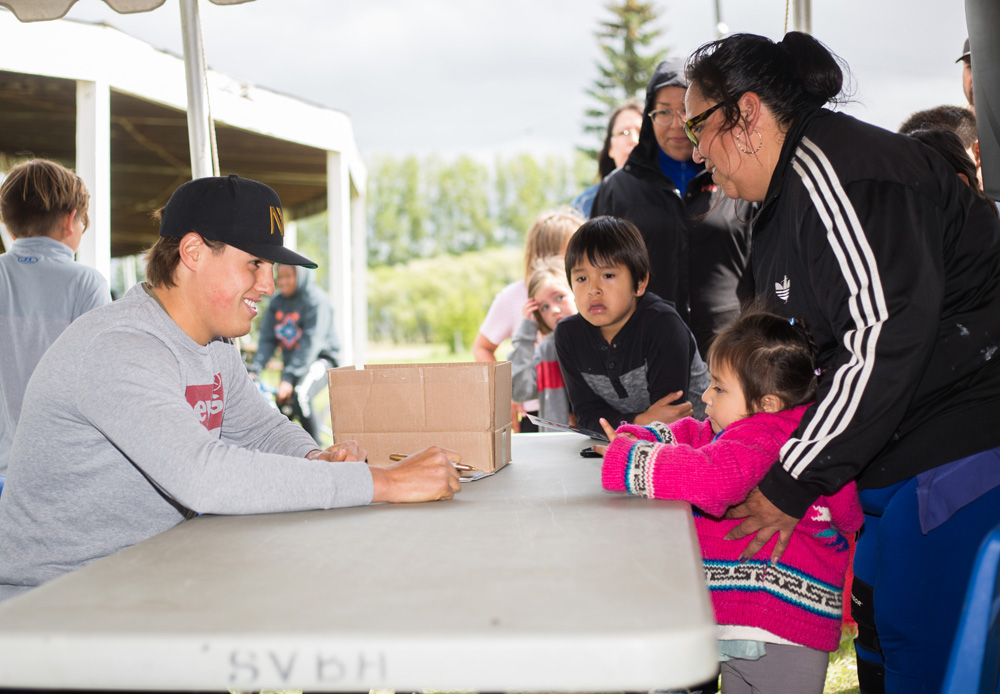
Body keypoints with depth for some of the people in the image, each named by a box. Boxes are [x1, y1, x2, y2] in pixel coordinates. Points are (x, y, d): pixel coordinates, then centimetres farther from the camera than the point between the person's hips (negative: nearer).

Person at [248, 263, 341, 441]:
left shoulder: (316, 300, -15)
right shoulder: (276, 303, 5)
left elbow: (310, 343, -23)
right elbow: (267, 340, 1)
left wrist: (288, 378, -30)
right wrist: (254, 369, -16)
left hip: (319, 358, -7)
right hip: (290, 362, 7)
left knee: (299, 396, -31)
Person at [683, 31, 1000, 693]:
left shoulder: (834, 170, -18)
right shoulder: (788, 194, 16)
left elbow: (887, 336, -26)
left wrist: (790, 485, -20)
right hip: (891, 453, 11)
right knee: (879, 639, 16)